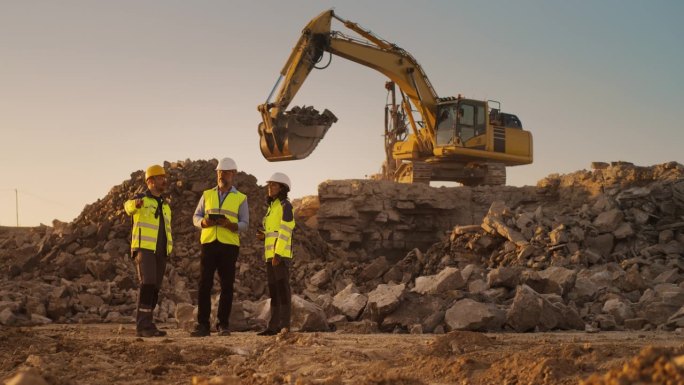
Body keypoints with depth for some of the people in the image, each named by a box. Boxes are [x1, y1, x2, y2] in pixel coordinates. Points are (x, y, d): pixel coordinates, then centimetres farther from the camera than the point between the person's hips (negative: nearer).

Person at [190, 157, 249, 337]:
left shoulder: (240, 198, 8)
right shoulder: (207, 195, 14)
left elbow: (244, 224, 3)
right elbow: (196, 217, 12)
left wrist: (230, 225, -18)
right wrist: (204, 222, -12)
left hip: (229, 246, -1)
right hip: (209, 243, 1)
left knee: (227, 286, 0)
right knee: (204, 284, -4)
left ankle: (223, 325, 7)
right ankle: (203, 325, -2)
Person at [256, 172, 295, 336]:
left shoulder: (285, 205, -8)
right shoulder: (272, 207, 20)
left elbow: (285, 231, -16)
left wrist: (278, 254, -22)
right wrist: (264, 236, 6)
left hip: (281, 253, -9)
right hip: (271, 254, 9)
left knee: (282, 289, -10)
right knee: (273, 290, 7)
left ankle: (284, 325, -10)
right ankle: (273, 326, 9)